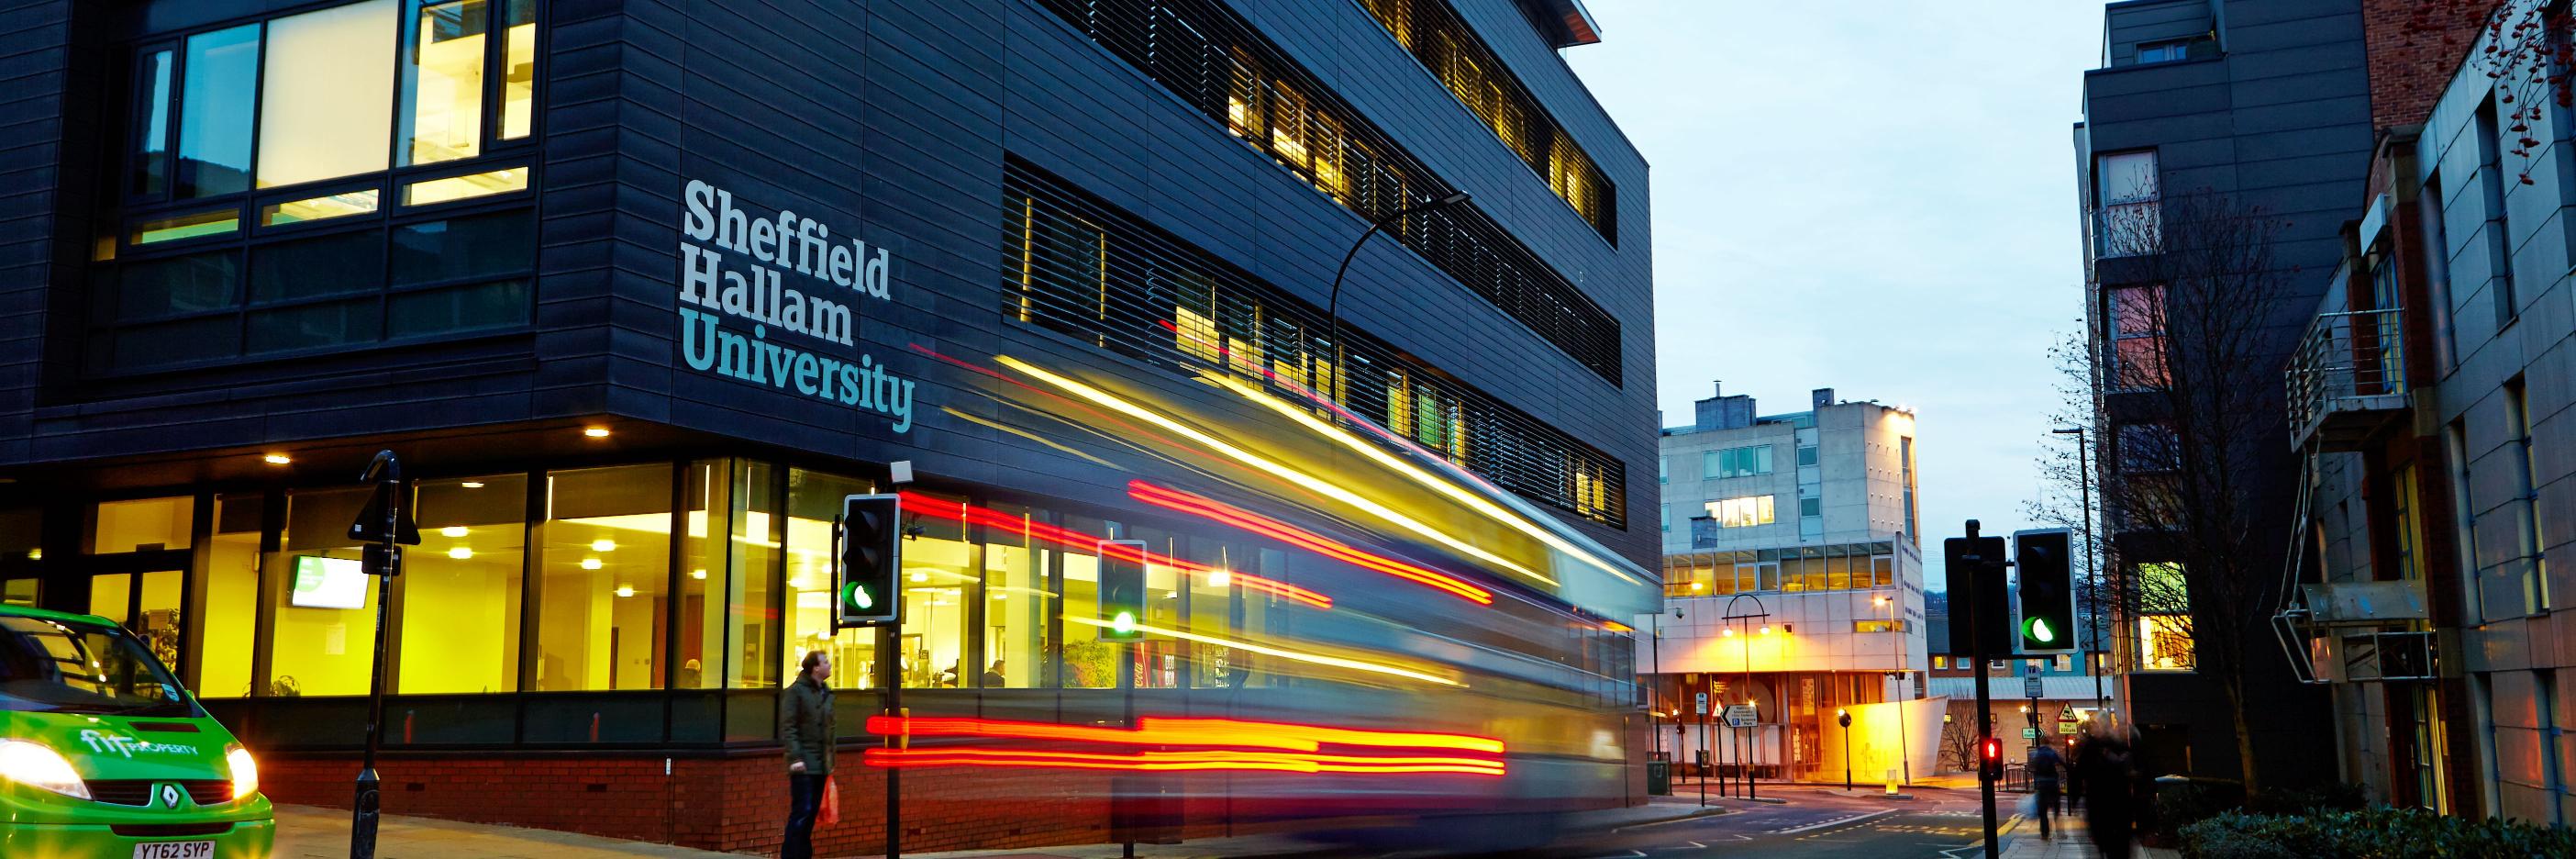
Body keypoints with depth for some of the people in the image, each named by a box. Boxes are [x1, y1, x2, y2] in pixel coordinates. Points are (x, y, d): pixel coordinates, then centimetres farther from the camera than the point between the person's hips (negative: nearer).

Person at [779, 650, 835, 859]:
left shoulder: (826, 693, 15)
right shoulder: (795, 691, -7)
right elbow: (787, 727, -12)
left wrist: (830, 759, 16)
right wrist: (795, 756, -20)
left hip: (821, 764, 7)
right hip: (803, 763, -7)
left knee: (812, 812, 9)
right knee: (801, 812, -10)